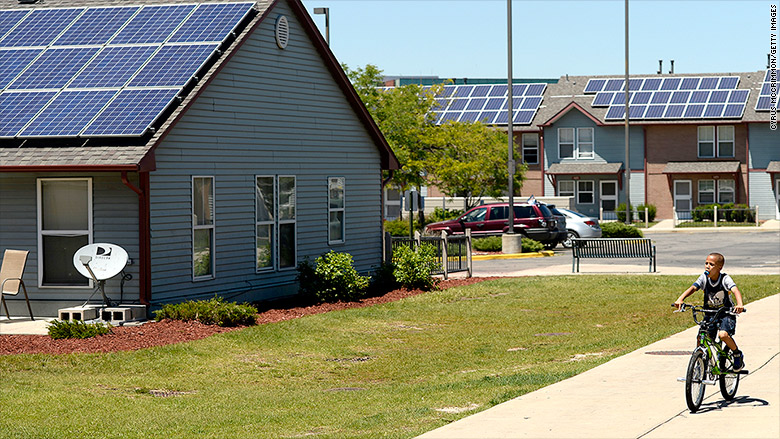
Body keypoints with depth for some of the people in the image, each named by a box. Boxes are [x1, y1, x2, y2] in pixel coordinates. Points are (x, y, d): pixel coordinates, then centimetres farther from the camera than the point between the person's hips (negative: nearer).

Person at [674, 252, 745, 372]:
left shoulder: (725, 279, -17)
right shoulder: (704, 278, -8)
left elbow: (736, 291, -32)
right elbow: (692, 288, -22)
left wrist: (739, 305, -52)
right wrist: (680, 300, -40)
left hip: (726, 313, -4)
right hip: (710, 314, 4)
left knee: (723, 334, -28)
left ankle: (737, 354, -2)